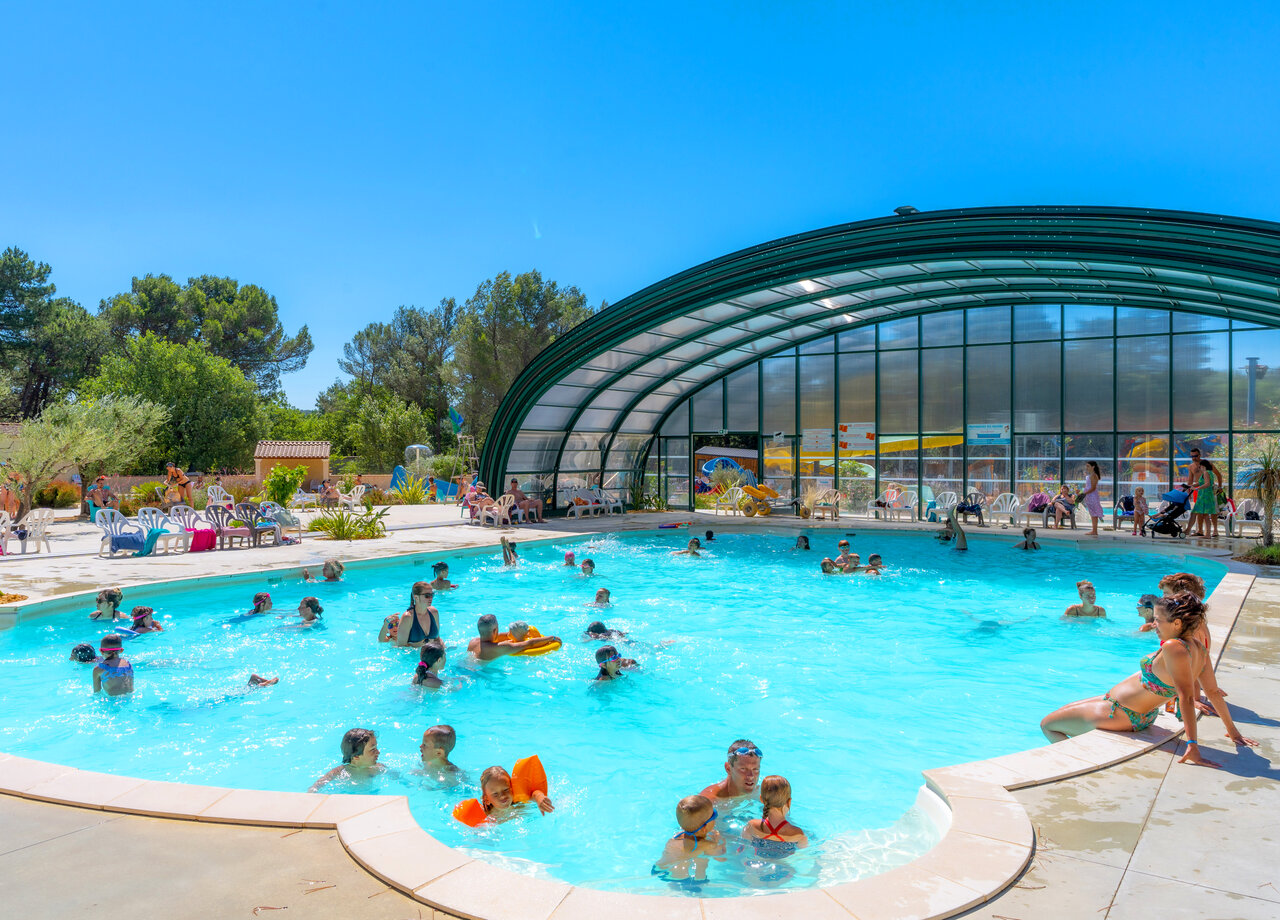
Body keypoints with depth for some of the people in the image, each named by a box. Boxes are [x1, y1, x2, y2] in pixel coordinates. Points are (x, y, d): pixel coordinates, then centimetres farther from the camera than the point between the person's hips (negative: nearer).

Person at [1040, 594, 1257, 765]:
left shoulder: (1173, 647, -29)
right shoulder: (1199, 650, -1)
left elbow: (1186, 698, -33)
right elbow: (1214, 692, 6)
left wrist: (1193, 745, -35)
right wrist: (1233, 731, 17)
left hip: (1121, 715, -10)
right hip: (1143, 717, 10)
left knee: (1047, 725, 3)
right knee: (1060, 713, 26)